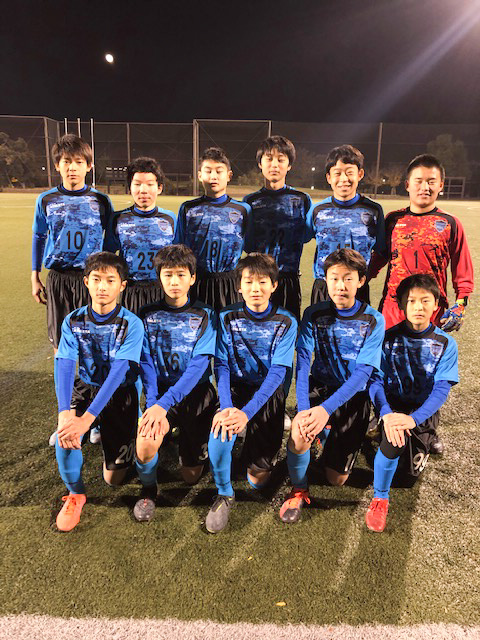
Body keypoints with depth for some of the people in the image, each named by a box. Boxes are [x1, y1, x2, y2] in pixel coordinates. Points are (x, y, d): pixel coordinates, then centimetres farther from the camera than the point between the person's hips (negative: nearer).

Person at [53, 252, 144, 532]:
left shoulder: (131, 324, -18)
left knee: (114, 478, 0)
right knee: (65, 437, -28)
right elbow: (64, 366, -17)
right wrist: (65, 412, -33)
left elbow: (118, 372, -26)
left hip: (120, 394, -2)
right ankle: (75, 494, 2)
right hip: (85, 389, 2)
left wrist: (88, 416, -35)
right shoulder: (74, 321, -8)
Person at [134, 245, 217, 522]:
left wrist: (164, 404, -25)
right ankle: (148, 489, 3)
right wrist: (153, 404, -22)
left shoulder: (205, 316, -4)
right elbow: (147, 364, -5)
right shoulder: (148, 315, 2)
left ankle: (191, 450, 39)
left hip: (196, 394, 0)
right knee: (146, 441, -30)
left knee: (191, 476, 3)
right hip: (160, 395, 1)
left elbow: (198, 366, -14)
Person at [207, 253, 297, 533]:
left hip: (268, 394, -1)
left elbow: (278, 372, -16)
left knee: (258, 479, -3)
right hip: (235, 388, 1)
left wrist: (247, 412, -29)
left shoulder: (285, 322, -9)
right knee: (218, 438, -30)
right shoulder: (228, 318, -4)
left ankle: (258, 460, 36)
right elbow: (222, 366, -9)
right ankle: (225, 494, 1)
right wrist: (226, 407, -26)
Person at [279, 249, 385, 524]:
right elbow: (303, 362, -14)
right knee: (299, 432, -33)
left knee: (337, 478, 3)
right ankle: (299, 490, -2)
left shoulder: (374, 321, -11)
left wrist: (326, 409, -32)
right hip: (320, 386, 0)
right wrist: (304, 408, -29)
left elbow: (363, 373, -19)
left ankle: (329, 434, 36)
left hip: (353, 396, 0)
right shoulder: (314, 314, -7)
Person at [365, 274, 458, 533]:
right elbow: (376, 380, -13)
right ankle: (380, 498, -12)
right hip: (394, 405, -1)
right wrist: (387, 414, -32)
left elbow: (441, 389, -15)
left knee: (410, 477, 4)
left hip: (424, 411, 1)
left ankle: (420, 445, 40)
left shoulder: (446, 344, -8)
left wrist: (413, 419, -31)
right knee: (394, 435, -35)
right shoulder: (389, 338, -8)